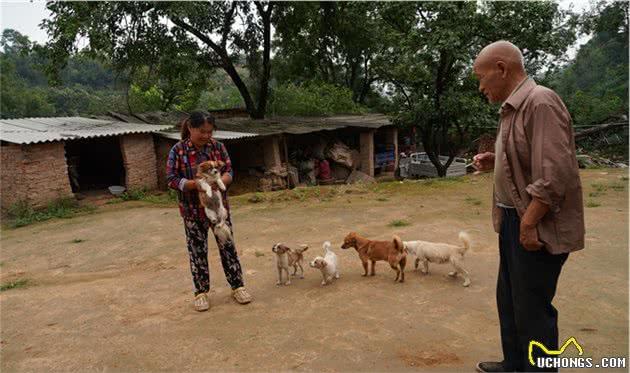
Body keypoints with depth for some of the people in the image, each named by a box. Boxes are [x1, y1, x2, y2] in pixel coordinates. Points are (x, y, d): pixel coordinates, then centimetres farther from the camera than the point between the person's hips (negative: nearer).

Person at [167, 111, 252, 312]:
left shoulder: (217, 146, -2)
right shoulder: (178, 150, -9)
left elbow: (229, 172, -1)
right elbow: (171, 180, -12)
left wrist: (219, 181, -24)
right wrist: (197, 184, -26)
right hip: (193, 211, -2)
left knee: (227, 246, 8)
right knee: (197, 251, 8)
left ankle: (237, 286, 22)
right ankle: (201, 292, 24)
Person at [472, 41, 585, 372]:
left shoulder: (540, 102, -19)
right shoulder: (514, 107, 13)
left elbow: (555, 173, -26)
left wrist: (528, 223, -22)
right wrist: (496, 162, 6)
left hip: (537, 227, -10)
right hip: (514, 220, 10)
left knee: (532, 308, 2)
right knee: (509, 300, 20)